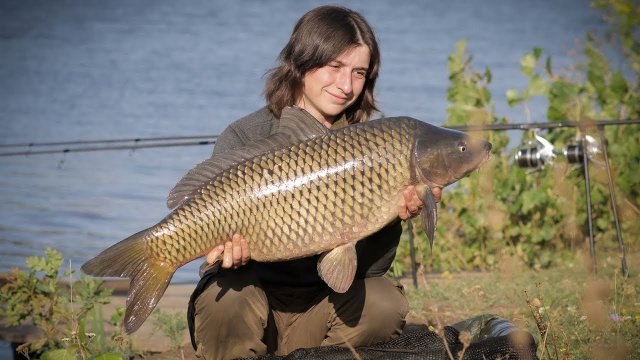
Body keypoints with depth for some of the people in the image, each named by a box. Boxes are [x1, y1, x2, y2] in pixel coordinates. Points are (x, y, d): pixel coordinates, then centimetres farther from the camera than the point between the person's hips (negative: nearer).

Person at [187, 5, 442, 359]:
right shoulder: (243, 140, -8)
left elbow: (369, 267, -7)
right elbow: (223, 233, -13)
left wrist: (392, 217, -26)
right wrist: (234, 250, -36)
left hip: (320, 304, 2)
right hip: (252, 293, -2)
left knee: (383, 304, -26)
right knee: (228, 298, -34)